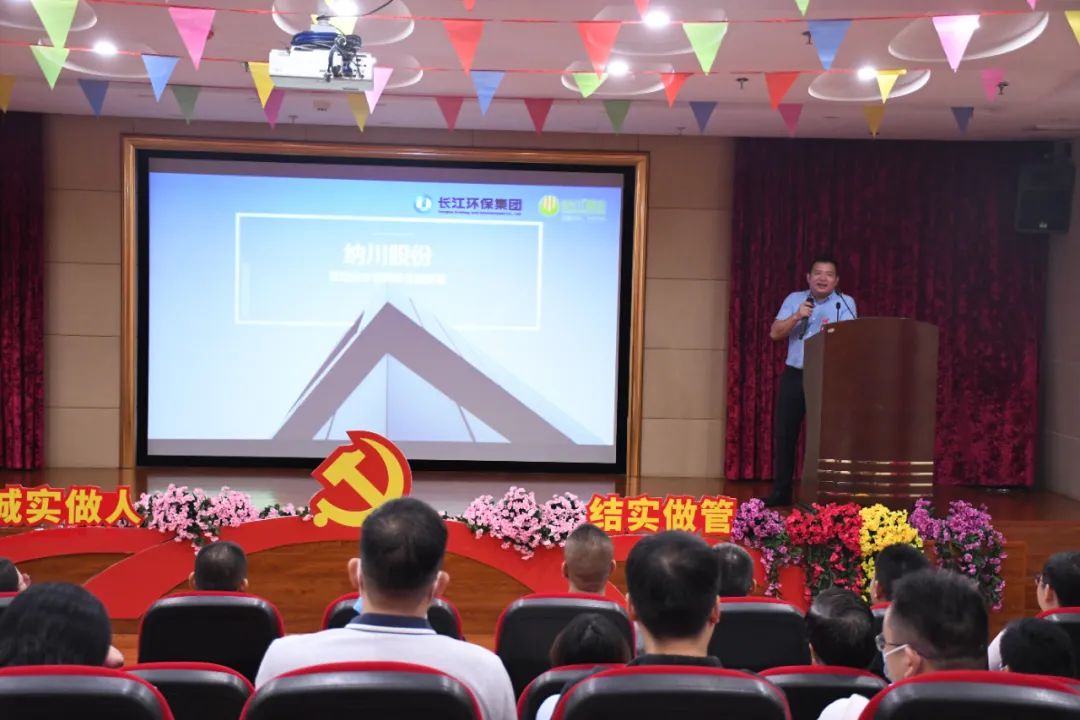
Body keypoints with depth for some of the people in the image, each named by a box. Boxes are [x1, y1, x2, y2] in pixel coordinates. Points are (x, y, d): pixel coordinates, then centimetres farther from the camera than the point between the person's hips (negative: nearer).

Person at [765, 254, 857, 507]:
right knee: (784, 433, 5)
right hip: (794, 375, 3)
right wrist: (796, 317, -16)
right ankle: (781, 491, 15)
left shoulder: (845, 303, 0)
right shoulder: (794, 299, 7)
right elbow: (775, 333, -1)